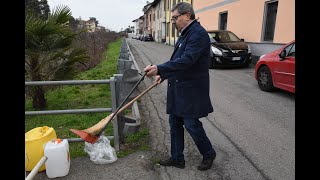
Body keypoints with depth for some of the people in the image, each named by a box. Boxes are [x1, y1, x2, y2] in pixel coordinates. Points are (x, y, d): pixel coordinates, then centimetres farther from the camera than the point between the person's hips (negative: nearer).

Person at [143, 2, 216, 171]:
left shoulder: (198, 33, -16)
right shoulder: (185, 34, 15)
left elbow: (187, 60, -28)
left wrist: (159, 69, -31)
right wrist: (164, 75, 16)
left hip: (190, 91, -9)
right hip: (177, 89, 10)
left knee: (192, 125, 3)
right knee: (175, 124, 14)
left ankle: (208, 154, 29)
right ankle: (177, 158, 31)